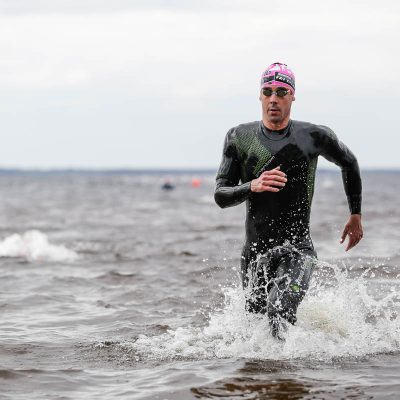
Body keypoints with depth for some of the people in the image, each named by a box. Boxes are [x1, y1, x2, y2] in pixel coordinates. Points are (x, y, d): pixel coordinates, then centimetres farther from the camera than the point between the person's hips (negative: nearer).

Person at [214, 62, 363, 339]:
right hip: (255, 252, 3)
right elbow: (221, 196, 0)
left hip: (298, 251, -3)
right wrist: (252, 186, -21)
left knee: (278, 314, -27)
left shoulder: (315, 136, 1)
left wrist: (356, 215, 24)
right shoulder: (240, 137, 4)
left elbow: (349, 163, 21)